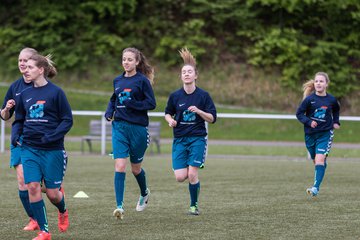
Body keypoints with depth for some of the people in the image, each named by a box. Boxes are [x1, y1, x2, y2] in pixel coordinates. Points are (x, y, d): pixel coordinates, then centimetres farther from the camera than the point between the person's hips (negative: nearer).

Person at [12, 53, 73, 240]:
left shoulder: (55, 92, -7)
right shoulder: (25, 94, 8)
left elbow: (67, 120, -7)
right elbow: (19, 120, 18)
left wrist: (52, 137, -19)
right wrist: (15, 135, -2)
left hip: (52, 149, -4)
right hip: (29, 149, 4)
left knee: (52, 193, 0)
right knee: (32, 187, -10)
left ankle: (63, 211, 36)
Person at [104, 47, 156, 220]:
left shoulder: (142, 81, -6)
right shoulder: (117, 81, 9)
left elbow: (152, 103, -10)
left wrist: (131, 103, -21)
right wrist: (109, 112, 5)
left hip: (138, 127, -3)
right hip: (119, 126, 3)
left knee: (135, 168, 11)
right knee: (119, 166, -12)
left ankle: (144, 193, 42)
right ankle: (119, 206, -14)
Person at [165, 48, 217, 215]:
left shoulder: (203, 95, -5)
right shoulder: (175, 96, 0)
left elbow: (212, 118, -2)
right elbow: (168, 113, 16)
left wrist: (199, 111, -18)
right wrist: (170, 120, -6)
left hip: (198, 138, -2)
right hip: (179, 140, 2)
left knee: (192, 175, -11)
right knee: (180, 177, -8)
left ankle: (194, 205, 9)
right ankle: (194, 176, 28)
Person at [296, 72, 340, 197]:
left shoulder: (331, 100, -2)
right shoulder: (309, 99, -8)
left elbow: (336, 110, 21)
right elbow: (299, 113, -4)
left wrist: (335, 122, 11)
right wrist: (309, 122, -18)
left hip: (325, 133, -1)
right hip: (310, 134, 1)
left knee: (320, 160, -17)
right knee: (316, 161, 13)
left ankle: (316, 188, -23)